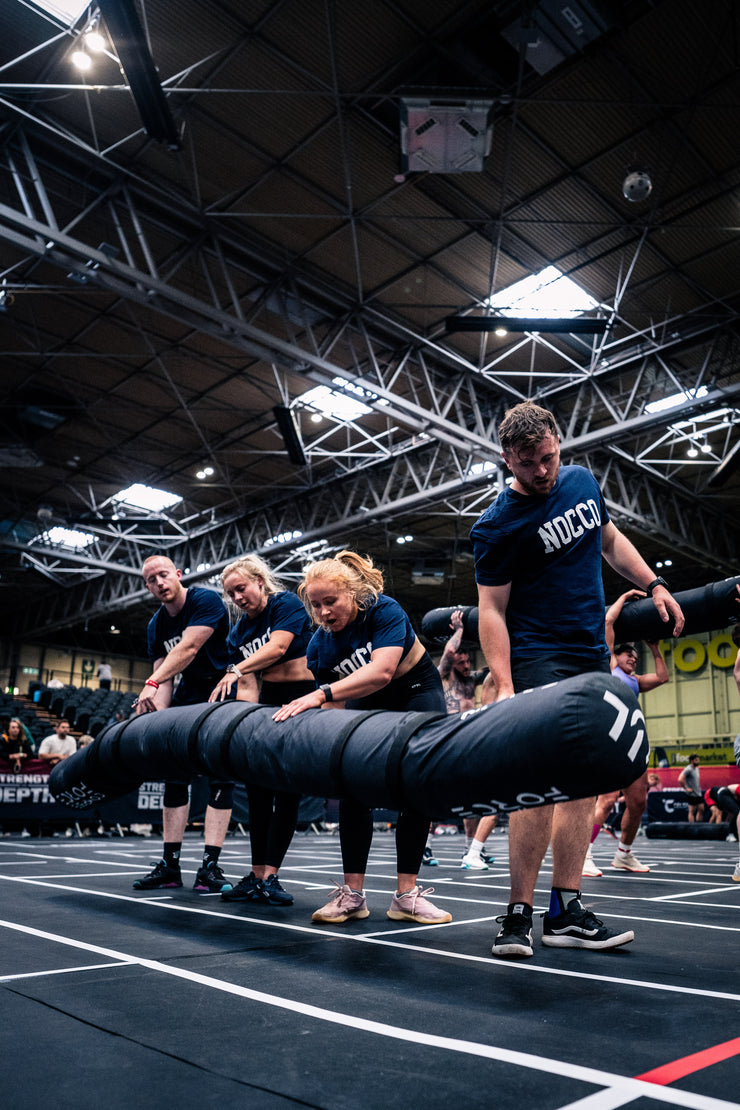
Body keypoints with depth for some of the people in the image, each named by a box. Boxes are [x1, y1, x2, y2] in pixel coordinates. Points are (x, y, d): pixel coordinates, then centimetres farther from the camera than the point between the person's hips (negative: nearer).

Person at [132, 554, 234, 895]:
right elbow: (165, 680, 0)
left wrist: (151, 684, -36)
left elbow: (188, 649, -27)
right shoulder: (156, 626, 5)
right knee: (174, 774, 3)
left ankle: (210, 866, -10)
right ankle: (170, 864, 10)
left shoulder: (206, 600, -16)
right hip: (188, 698, 7)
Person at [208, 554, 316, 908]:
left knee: (287, 791, -6)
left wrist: (236, 670, -33)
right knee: (257, 789, 4)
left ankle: (269, 877, -3)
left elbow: (278, 646, -23)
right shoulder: (238, 632, 10)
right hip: (267, 702, 6)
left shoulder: (286, 603, -6)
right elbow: (247, 687, 3)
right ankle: (256, 876, 13)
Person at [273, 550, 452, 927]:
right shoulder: (318, 647, -16)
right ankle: (352, 894, -3)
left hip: (417, 690, -3)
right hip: (366, 702, 3)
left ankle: (406, 895, -5)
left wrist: (321, 695, -52)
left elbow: (380, 672, -45)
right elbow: (334, 712, -8)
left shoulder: (384, 610, -30)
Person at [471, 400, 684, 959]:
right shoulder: (498, 526, -11)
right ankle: (518, 914, -3)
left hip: (593, 656, 7)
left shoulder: (583, 481, 8)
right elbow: (492, 610, -12)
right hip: (538, 658, -6)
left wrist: (654, 584, 15)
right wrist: (504, 686, -21)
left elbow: (609, 538, 25)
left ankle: (566, 912, 10)